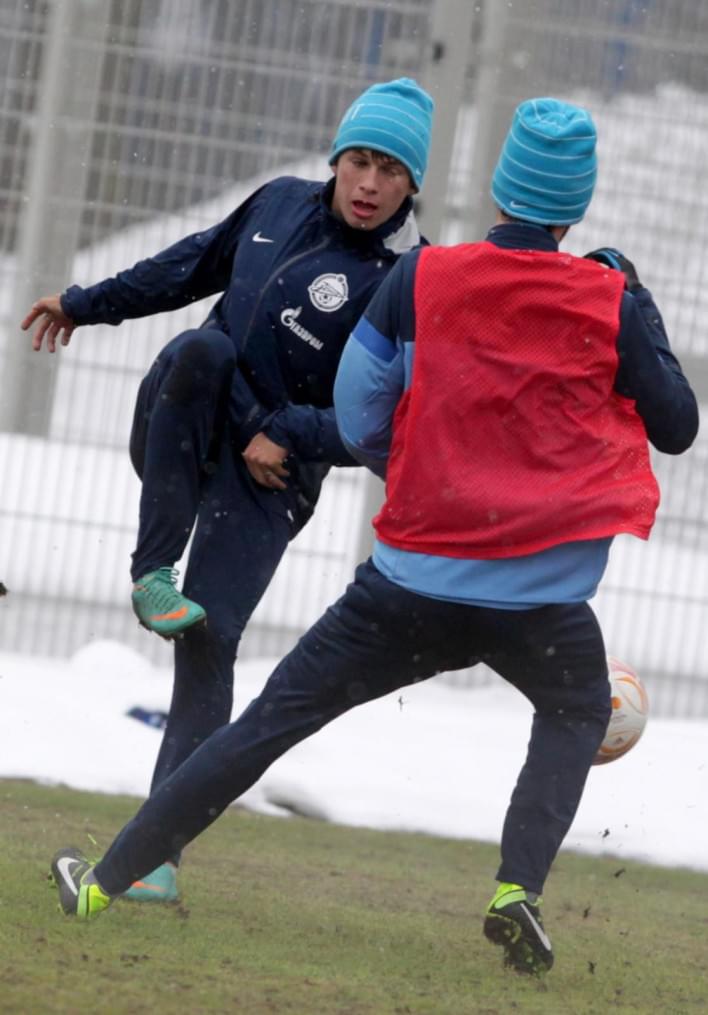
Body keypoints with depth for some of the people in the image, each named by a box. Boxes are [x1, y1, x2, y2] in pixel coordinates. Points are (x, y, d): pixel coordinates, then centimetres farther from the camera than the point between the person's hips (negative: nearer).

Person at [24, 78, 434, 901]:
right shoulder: (281, 204, 5)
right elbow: (197, 265, 22)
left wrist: (290, 437, -23)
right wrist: (88, 303, 29)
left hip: (264, 480, -4)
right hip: (175, 437, 4)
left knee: (208, 645, -15)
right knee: (201, 350, -30)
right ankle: (153, 574, -26)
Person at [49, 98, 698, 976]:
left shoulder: (421, 279, -2)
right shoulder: (612, 303, -3)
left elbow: (358, 421, 5)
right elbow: (676, 428, 9)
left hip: (413, 579, 0)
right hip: (544, 602, 0)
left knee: (270, 720, 9)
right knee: (578, 713, 29)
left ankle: (107, 880, 9)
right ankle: (519, 889, 7)